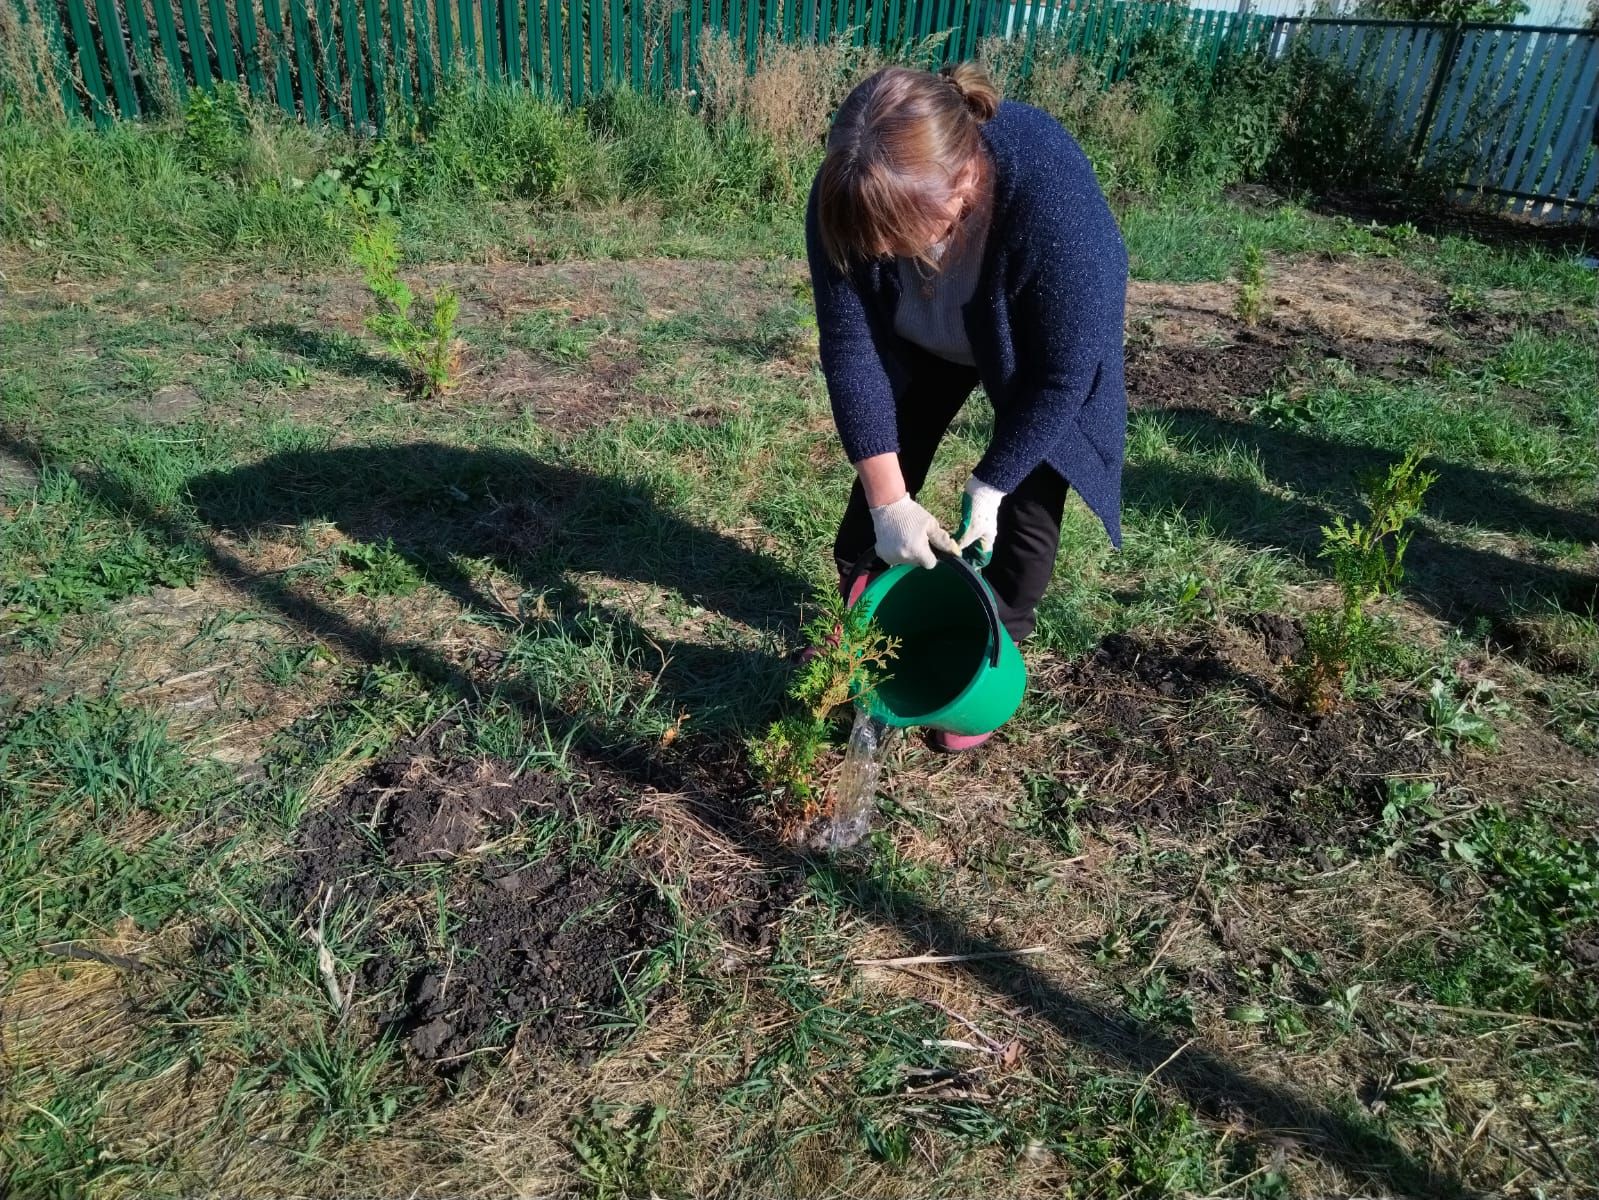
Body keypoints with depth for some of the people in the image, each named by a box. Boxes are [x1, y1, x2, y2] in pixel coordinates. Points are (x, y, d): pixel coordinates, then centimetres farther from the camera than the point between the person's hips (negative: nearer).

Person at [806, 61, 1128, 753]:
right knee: (881, 473, 5)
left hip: (1038, 351, -3)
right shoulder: (846, 198, -33)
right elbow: (849, 344, -27)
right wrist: (888, 498, -30)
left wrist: (989, 485, -26)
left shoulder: (1056, 203, -43)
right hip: (920, 339, 3)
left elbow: (1063, 373, -32)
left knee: (1026, 507, -5)